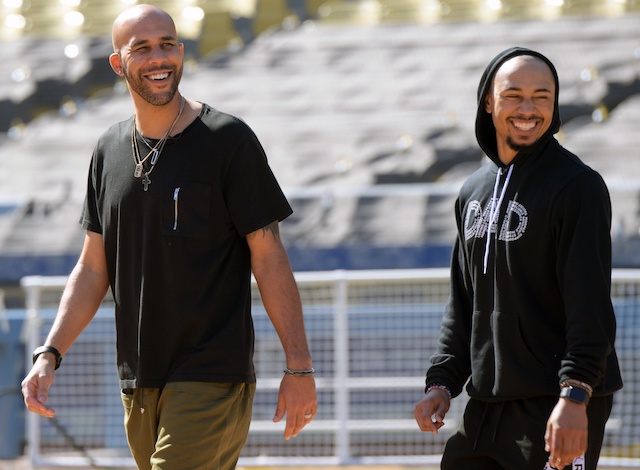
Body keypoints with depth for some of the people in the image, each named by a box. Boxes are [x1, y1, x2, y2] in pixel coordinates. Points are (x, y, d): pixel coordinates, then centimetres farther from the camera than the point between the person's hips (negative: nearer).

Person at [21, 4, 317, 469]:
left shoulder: (228, 140, -5)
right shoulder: (109, 150, 12)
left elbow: (269, 257, -6)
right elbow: (93, 269, 15)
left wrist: (299, 367, -10)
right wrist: (50, 353, 3)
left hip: (213, 380, -6)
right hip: (139, 385, 6)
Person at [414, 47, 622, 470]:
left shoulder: (578, 185, -8)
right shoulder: (473, 192, 15)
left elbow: (590, 304, -16)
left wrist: (575, 395, -24)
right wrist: (442, 380, 10)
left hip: (561, 407, -7)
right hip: (488, 403, 7)